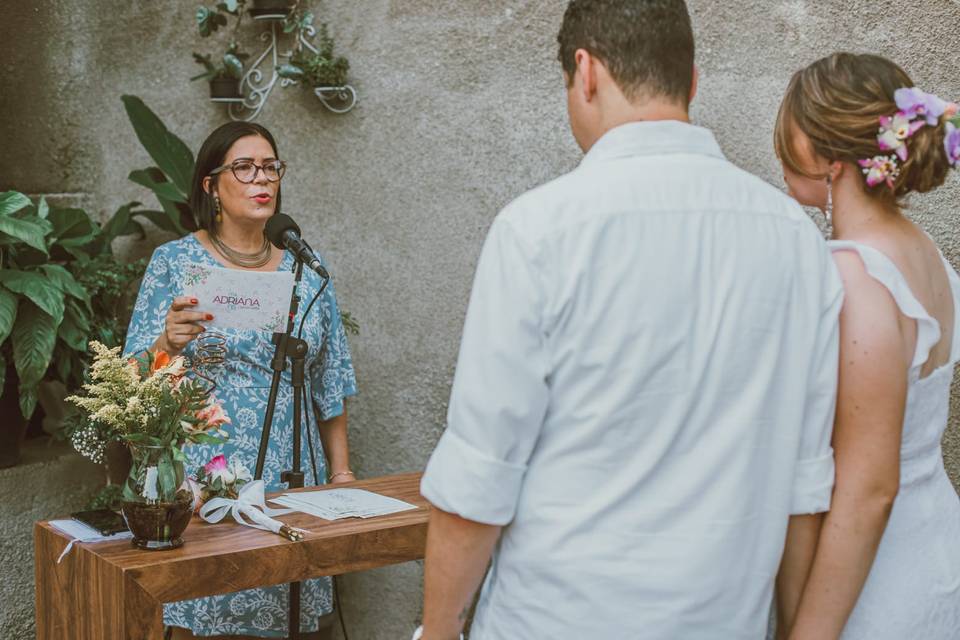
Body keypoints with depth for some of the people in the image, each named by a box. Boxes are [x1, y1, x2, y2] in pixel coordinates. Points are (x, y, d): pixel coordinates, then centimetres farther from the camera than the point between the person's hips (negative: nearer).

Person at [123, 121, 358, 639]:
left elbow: (329, 380, 11)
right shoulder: (175, 262, -1)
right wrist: (170, 342, -23)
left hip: (290, 477, 3)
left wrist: (341, 470, 9)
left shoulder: (305, 267, 7)